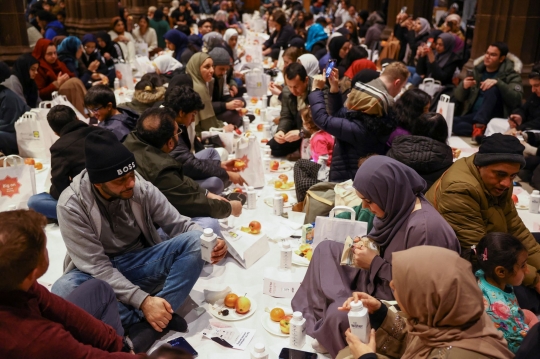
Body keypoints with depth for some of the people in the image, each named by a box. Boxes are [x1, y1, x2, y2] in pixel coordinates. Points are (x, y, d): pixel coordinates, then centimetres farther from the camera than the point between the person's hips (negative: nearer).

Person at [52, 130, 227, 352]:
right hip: (97, 272, -2)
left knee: (194, 241, -22)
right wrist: (142, 300, -30)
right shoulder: (71, 205, -20)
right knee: (63, 290, -36)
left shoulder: (142, 188, -12)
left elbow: (179, 224, -4)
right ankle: (162, 321, -30)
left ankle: (149, 325, -31)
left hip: (141, 262, 2)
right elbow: (96, 266, -21)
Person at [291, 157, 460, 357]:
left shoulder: (423, 227, -33)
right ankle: (311, 312, 7)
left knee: (338, 314, -29)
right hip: (378, 279, 10)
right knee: (326, 249, 6)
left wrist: (375, 264, -22)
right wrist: (366, 245, -6)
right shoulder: (400, 205, -7)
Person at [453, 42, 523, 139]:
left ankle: (479, 126, -37)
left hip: (494, 117, -3)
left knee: (493, 88, -30)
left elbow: (516, 99, -14)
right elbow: (458, 97, 12)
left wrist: (498, 83, -25)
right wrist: (463, 86, -11)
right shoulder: (476, 71, 13)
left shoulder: (511, 75, 3)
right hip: (472, 115, 3)